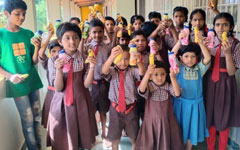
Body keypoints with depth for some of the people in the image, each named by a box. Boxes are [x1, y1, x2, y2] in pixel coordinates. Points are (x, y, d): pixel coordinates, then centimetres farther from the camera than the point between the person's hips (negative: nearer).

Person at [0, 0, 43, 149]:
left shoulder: (29, 34, 3)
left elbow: (34, 62, 3)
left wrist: (37, 47, -14)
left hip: (33, 81, 4)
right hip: (17, 85, -4)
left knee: (37, 116, 13)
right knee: (28, 120, 5)